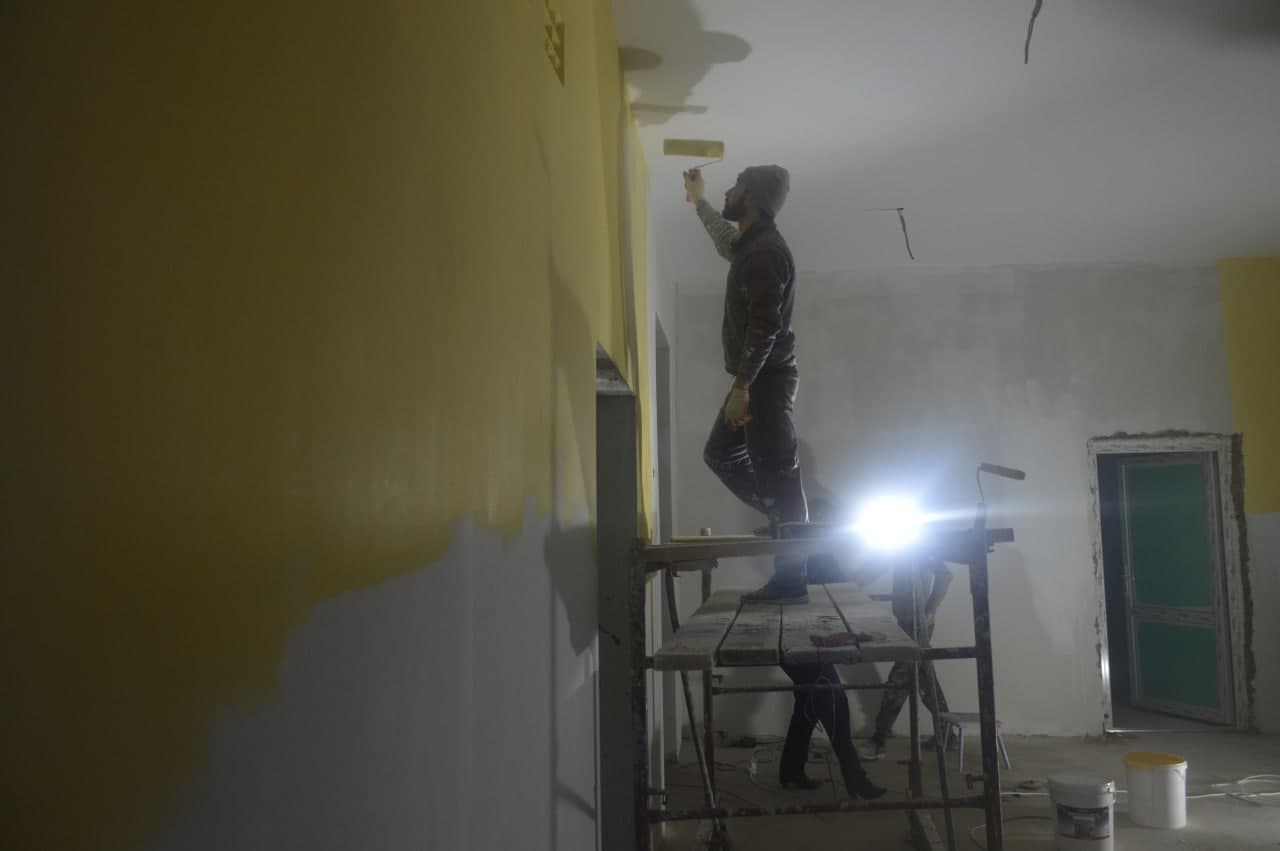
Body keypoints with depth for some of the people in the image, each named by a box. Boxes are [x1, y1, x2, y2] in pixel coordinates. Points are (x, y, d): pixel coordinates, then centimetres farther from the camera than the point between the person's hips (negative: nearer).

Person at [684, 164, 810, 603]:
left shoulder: (765, 250, -17)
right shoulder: (750, 245, 14)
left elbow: (765, 324, -24)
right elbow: (727, 242, 40)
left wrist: (741, 386, -26)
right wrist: (699, 202, 50)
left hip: (766, 379, -11)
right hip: (757, 378, 11)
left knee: (777, 475, -7)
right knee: (720, 453, 18)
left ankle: (790, 580, -3)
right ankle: (788, 520, 21)